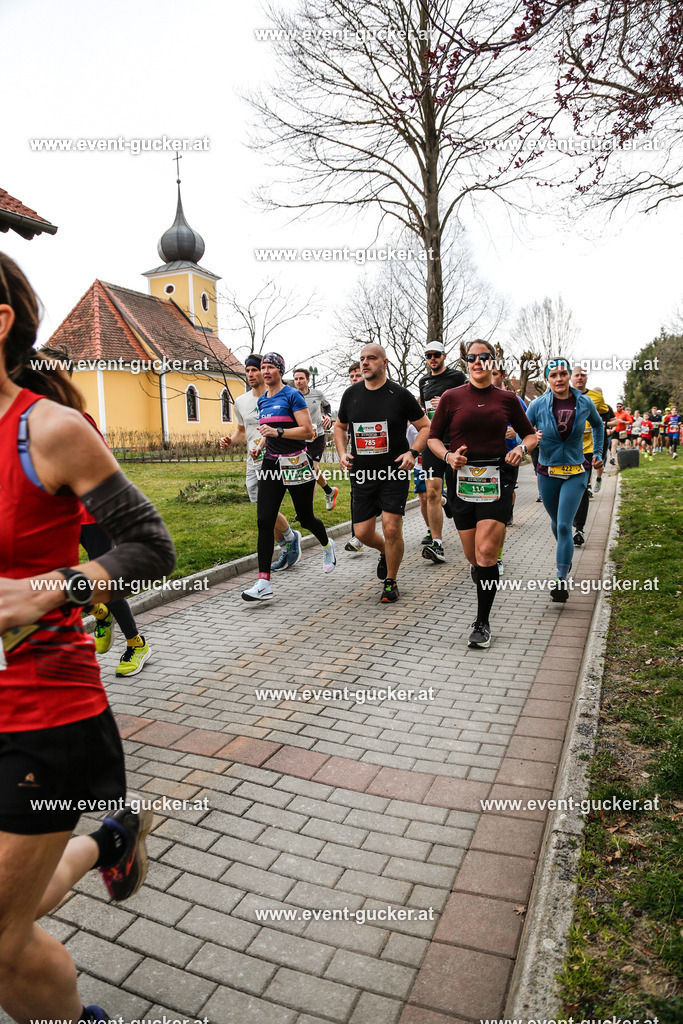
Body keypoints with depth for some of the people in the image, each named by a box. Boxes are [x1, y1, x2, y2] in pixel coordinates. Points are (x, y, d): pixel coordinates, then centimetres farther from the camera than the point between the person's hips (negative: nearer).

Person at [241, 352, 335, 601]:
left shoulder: (292, 395, -7)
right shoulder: (262, 401, 13)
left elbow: (308, 431, -15)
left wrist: (277, 432, -22)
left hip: (296, 465, -6)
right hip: (271, 465, 6)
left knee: (305, 518, 8)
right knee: (264, 521, -6)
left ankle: (327, 545, 43)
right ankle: (263, 583, -7)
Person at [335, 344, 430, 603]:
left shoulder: (400, 395, -4)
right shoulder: (351, 394, 7)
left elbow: (426, 426, 3)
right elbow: (340, 426, 21)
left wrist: (413, 452, -13)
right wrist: (342, 453, 5)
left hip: (394, 473, -3)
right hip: (362, 474, 4)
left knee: (391, 528, -10)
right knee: (363, 532, 3)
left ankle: (390, 582, 12)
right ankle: (385, 552, 39)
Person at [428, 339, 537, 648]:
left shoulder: (506, 399, 7)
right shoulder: (452, 397, 4)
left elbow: (531, 435, 16)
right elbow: (433, 437, 8)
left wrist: (521, 449, -5)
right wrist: (448, 456, -11)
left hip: (496, 479, -1)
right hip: (461, 479, 1)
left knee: (486, 553, -11)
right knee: (474, 556, 6)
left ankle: (482, 622, 3)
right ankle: (481, 571, 45)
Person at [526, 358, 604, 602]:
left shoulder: (585, 403, -4)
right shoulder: (538, 405, -7)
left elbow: (597, 424, 17)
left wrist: (598, 453, 16)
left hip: (576, 473, -1)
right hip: (547, 473, 2)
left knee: (564, 525, -13)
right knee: (557, 523, 18)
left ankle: (561, 579, -11)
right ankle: (565, 555, 48)